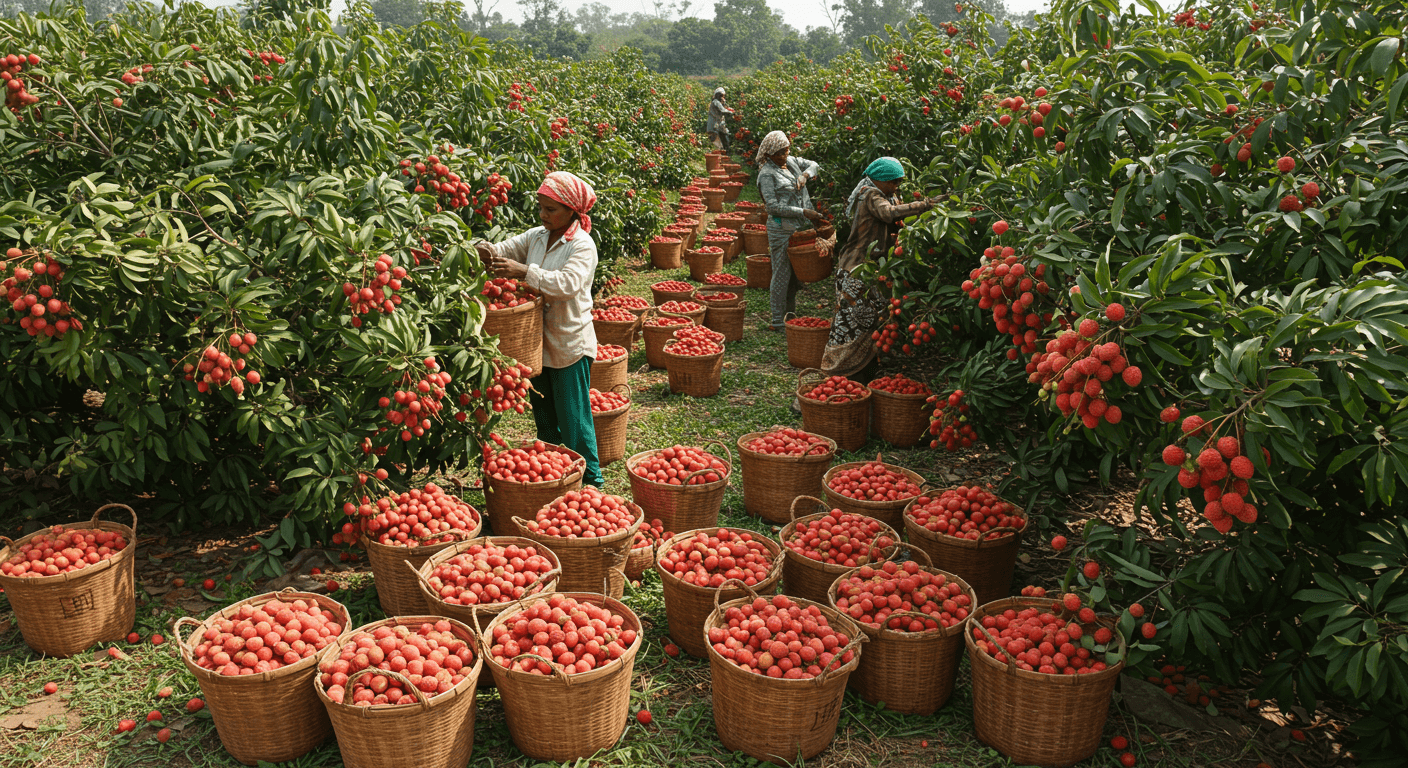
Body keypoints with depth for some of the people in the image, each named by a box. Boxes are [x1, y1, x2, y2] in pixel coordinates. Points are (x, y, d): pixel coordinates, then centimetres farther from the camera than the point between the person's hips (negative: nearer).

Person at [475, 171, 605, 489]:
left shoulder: (582, 245, -15)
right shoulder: (536, 236, 6)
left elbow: (568, 283, -30)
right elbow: (506, 250, 6)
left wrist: (524, 271, -37)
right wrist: (485, 250, -17)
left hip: (570, 346, -7)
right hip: (538, 342, 7)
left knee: (573, 418, 0)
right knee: (543, 415, 18)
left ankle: (591, 479, 14)